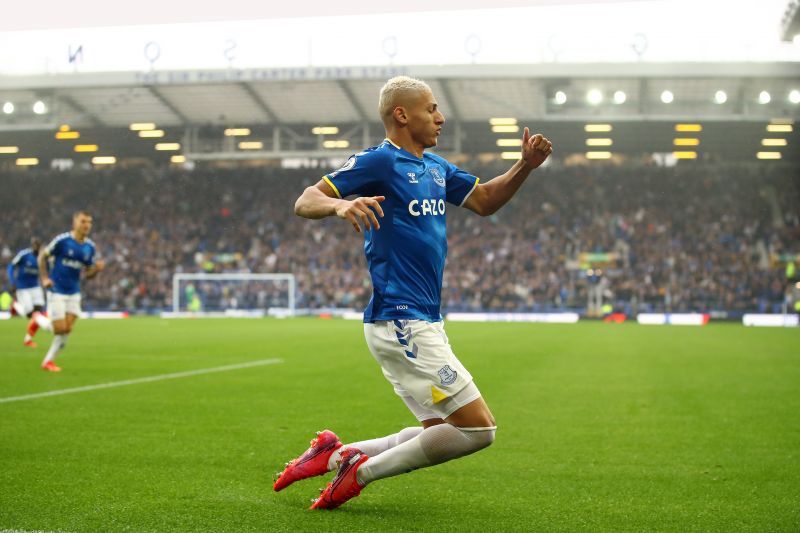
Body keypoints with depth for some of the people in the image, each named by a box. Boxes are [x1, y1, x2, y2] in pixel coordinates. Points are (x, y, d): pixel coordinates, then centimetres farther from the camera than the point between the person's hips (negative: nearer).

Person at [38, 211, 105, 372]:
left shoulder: (90, 247, 3)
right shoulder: (62, 240, -12)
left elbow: (88, 274, 10)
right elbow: (42, 256, -1)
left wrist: (97, 268, -11)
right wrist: (44, 278, -10)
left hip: (74, 293, 5)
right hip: (57, 291, -5)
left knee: (67, 329, -1)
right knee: (60, 329, -9)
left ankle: (49, 360, 16)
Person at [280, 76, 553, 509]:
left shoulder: (435, 167, 16)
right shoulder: (379, 161, -9)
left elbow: (485, 201, 26)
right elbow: (304, 202, -13)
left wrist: (525, 166, 10)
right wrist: (340, 204, -35)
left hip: (425, 322, 10)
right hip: (401, 322, -10)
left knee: (440, 435, 15)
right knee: (478, 428, -9)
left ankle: (336, 455, 16)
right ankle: (363, 470, -1)